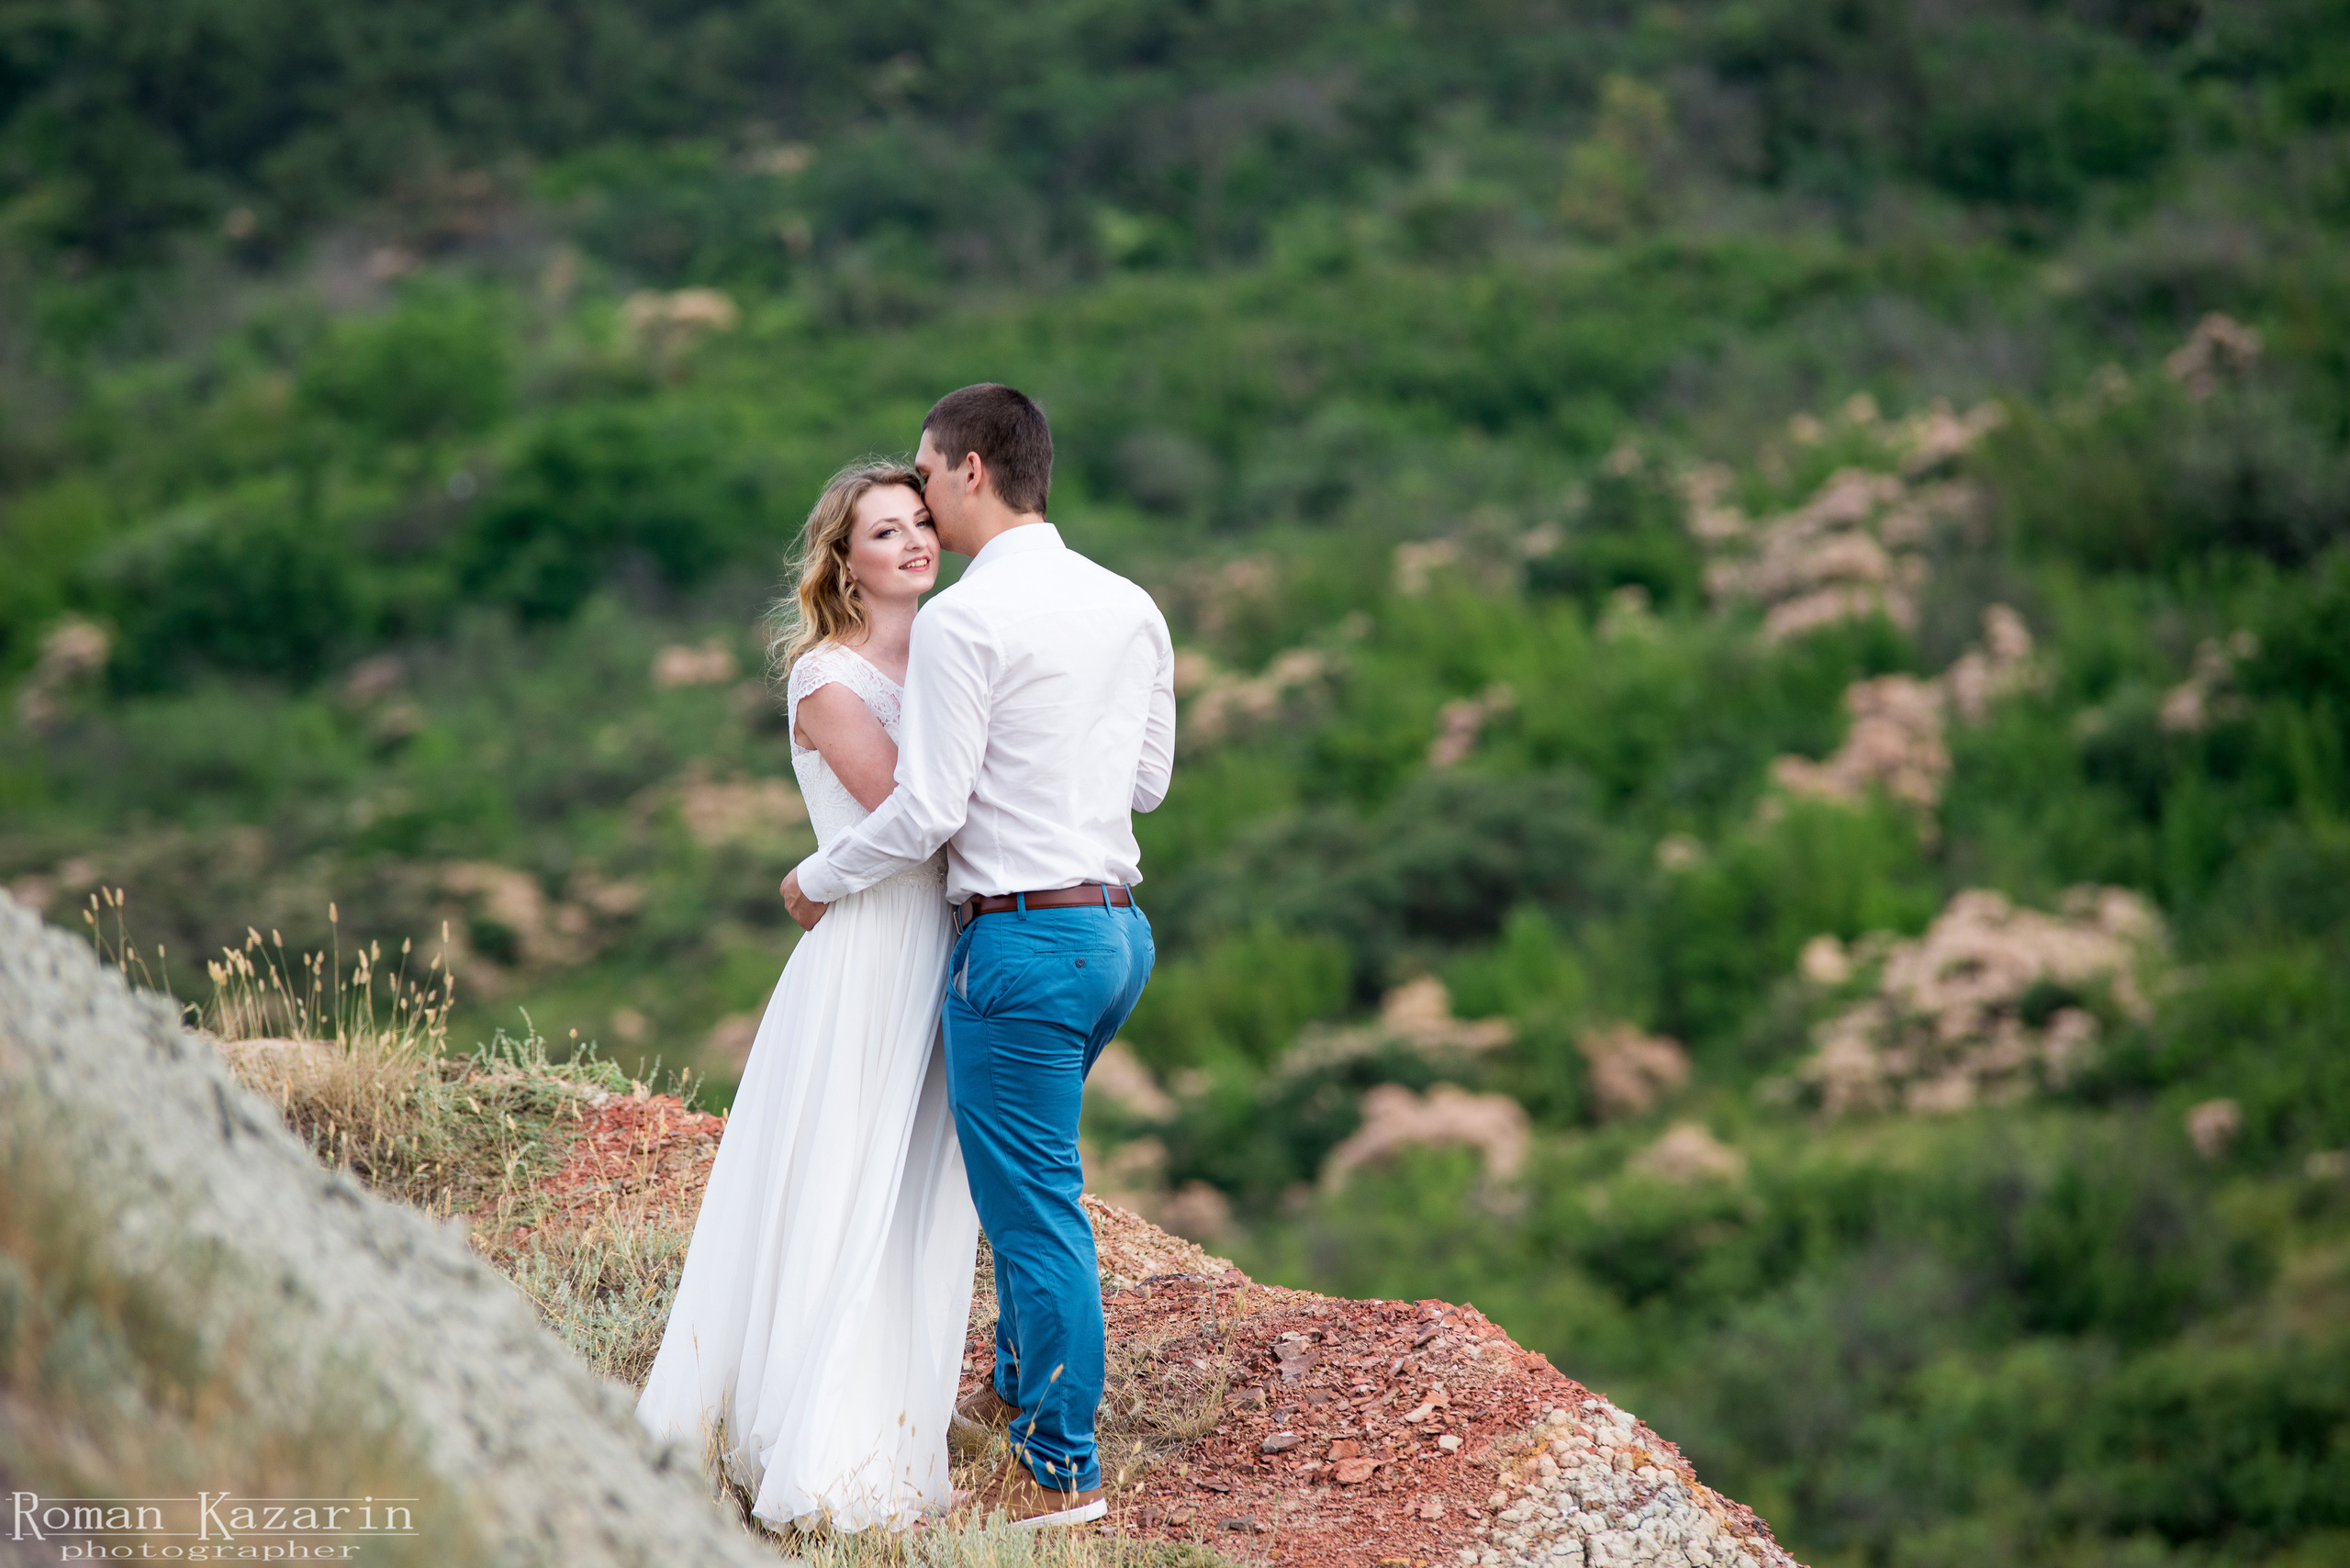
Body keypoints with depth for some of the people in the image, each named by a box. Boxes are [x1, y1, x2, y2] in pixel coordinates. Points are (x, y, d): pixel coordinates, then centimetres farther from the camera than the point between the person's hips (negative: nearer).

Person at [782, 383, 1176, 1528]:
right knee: (1025, 1176, 25)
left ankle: (1061, 1469, 8)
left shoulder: (961, 621, -14)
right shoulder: (1130, 607, 9)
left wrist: (817, 879, 1)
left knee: (1034, 1206, 0)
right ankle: (1021, 1389, 35)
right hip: (1117, 924, 8)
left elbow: (928, 812, -15)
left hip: (1022, 936, -8)